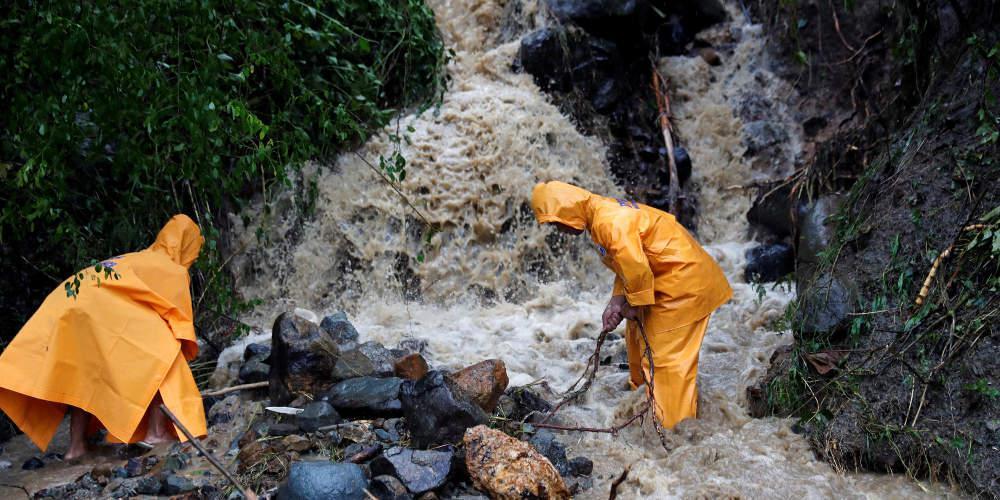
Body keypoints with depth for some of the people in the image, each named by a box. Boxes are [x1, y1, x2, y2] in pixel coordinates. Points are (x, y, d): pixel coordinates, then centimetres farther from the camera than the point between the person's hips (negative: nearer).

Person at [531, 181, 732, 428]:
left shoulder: (610, 222, -25)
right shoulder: (601, 215, 8)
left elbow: (636, 267, -29)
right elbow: (625, 264, 12)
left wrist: (635, 305, -14)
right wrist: (617, 301, 0)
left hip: (683, 278, -11)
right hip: (664, 277, 11)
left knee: (668, 355, -6)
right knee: (638, 336, 24)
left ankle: (677, 425, 2)